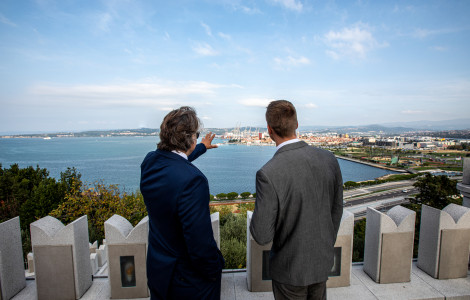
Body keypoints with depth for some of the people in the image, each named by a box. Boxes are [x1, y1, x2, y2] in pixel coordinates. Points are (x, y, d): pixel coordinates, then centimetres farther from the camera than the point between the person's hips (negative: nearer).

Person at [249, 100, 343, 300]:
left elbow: (262, 236, -24)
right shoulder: (328, 159, -13)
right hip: (322, 261, 5)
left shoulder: (268, 174, -31)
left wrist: (260, 208, -4)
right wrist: (326, 246, 16)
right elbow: (336, 210, 0)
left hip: (290, 267, -5)